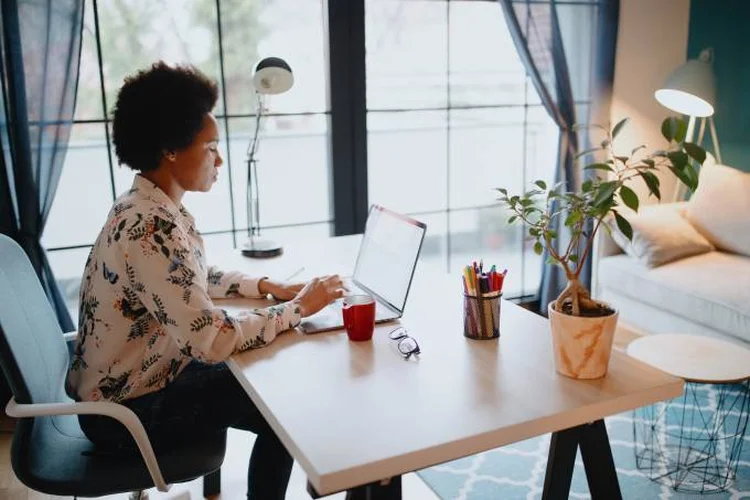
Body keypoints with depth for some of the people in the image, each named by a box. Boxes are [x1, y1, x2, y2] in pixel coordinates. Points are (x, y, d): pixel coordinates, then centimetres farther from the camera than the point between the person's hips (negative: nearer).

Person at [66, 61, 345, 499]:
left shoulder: (153, 206, 0)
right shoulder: (152, 227, -31)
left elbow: (197, 280, 14)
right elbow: (212, 341, -33)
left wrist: (269, 287, 0)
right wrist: (298, 308, -20)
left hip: (135, 379, 9)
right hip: (126, 410, -9)